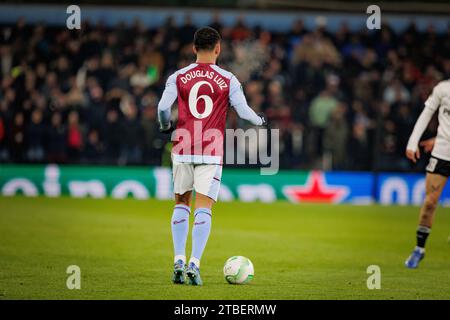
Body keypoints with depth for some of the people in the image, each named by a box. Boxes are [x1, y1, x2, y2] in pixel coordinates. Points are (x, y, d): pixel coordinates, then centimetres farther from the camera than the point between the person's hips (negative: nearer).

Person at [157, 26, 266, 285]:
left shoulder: (178, 77, 3)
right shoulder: (228, 80, 1)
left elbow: (163, 107, -6)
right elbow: (243, 110, -2)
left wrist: (166, 127, 15)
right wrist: (260, 121, 20)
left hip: (183, 149, 2)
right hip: (212, 152, -2)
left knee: (181, 203, 16)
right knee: (204, 207, -1)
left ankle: (179, 261, 7)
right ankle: (194, 264, -13)